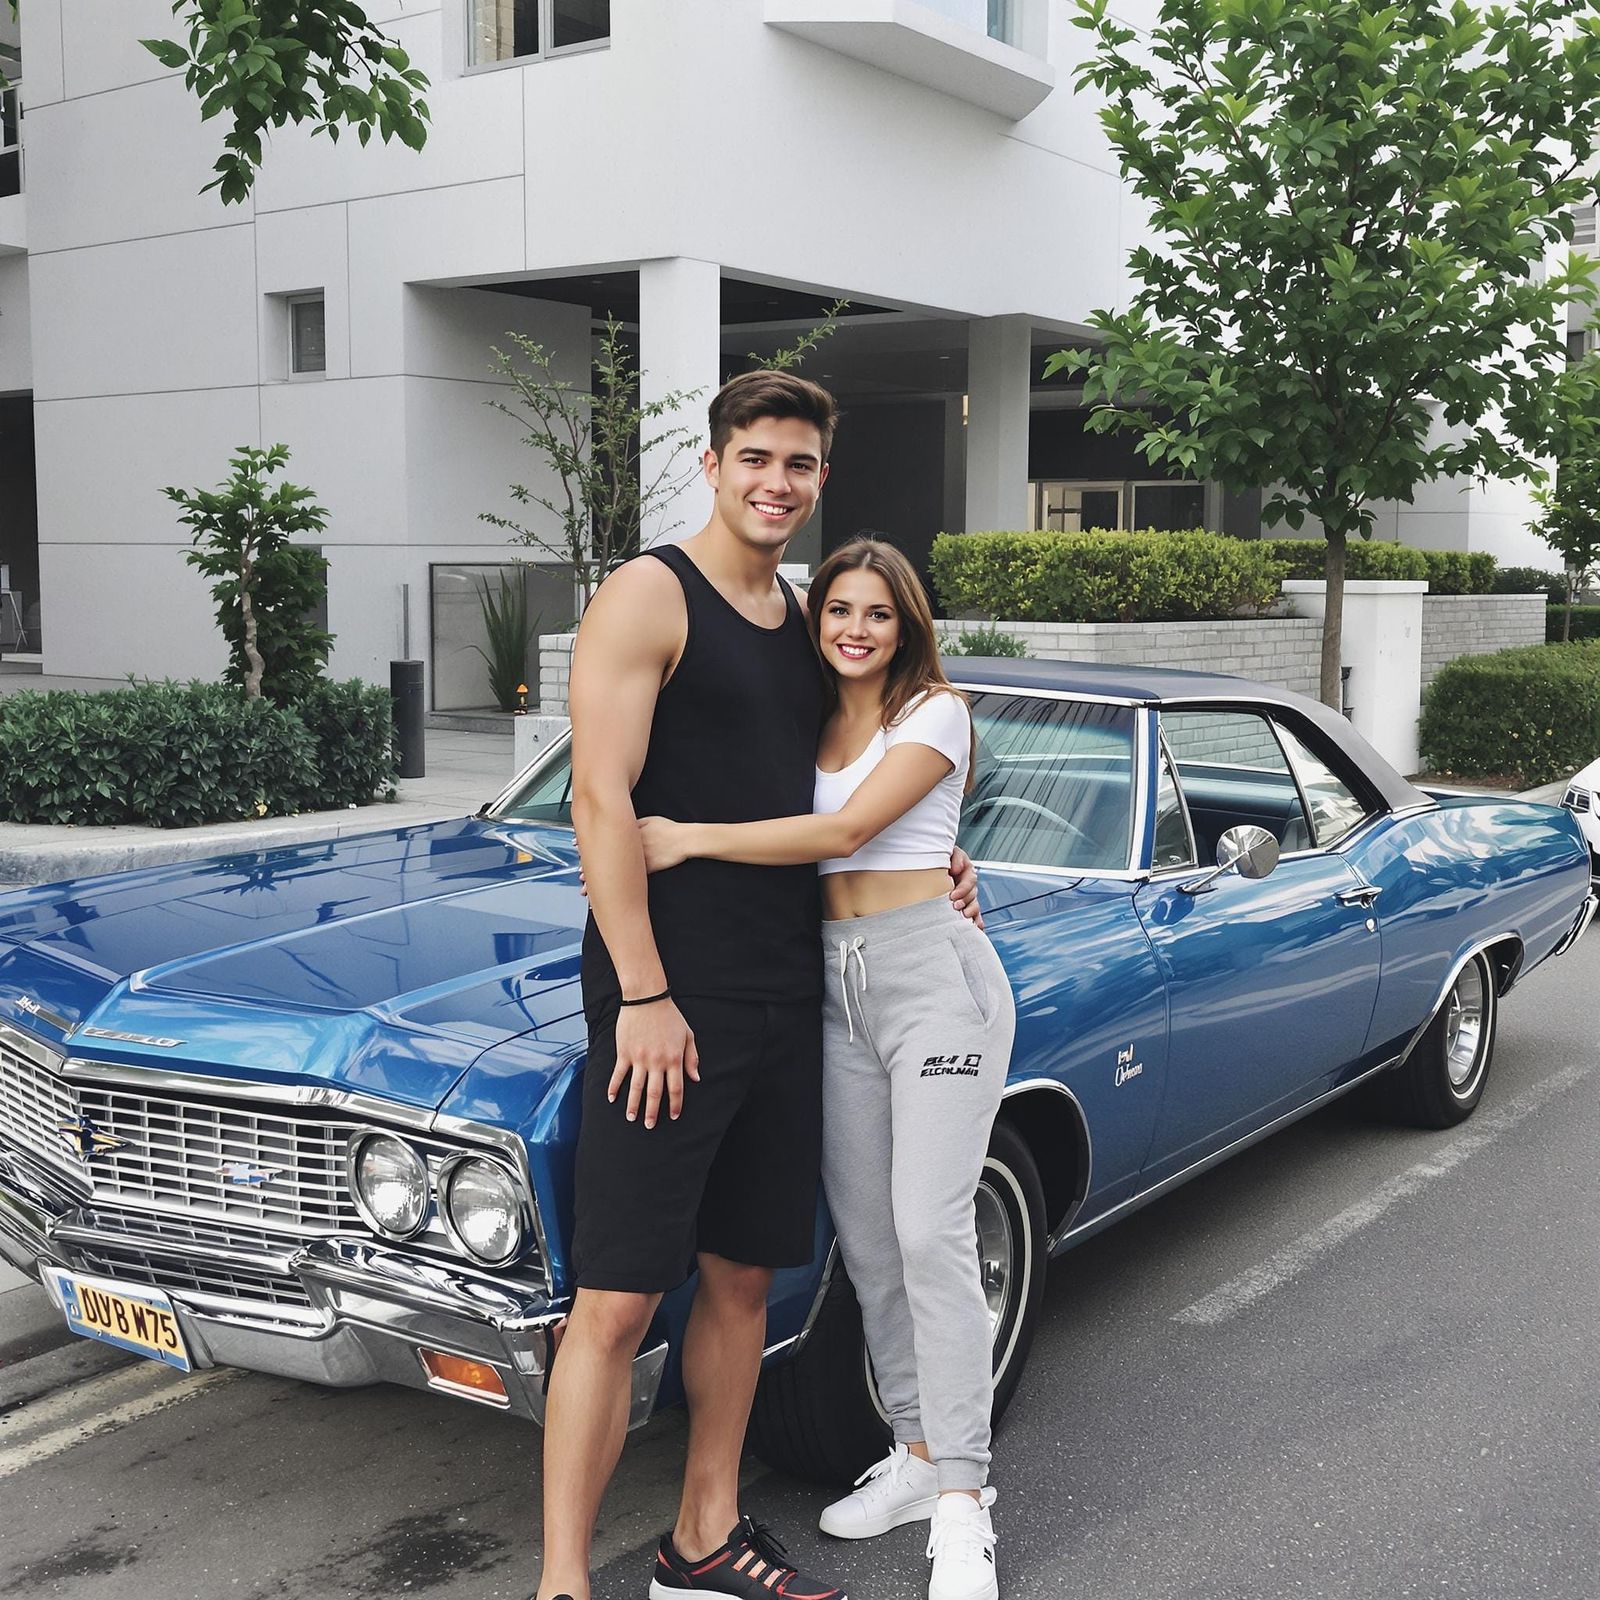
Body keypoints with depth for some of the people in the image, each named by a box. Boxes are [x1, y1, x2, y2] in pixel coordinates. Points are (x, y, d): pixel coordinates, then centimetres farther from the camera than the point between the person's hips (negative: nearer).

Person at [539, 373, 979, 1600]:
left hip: (786, 996, 8)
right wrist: (642, 997, -19)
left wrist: (922, 865, 14)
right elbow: (601, 801, -15)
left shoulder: (803, 616, 15)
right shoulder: (649, 596, -7)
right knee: (617, 1301, -6)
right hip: (666, 1002, -7)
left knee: (744, 1277, 14)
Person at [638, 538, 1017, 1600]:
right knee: (866, 1241, 8)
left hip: (934, 971, -6)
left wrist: (684, 840, -17)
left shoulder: (935, 713, -4)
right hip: (838, 983, 6)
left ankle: (963, 1505, -4)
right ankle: (918, 1453, 22)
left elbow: (843, 830, -15)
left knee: (930, 1238, -11)